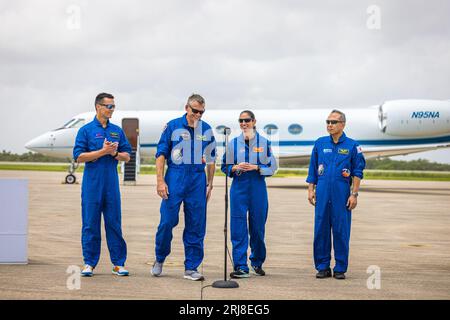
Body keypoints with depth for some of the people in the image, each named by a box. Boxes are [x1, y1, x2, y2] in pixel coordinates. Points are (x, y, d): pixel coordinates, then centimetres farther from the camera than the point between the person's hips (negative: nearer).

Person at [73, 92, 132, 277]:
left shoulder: (117, 131, 11)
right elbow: (79, 157, -7)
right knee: (90, 223, 1)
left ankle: (118, 263, 9)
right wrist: (103, 151, -13)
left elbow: (127, 156, 12)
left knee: (114, 223, 4)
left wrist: (115, 153, -8)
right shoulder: (86, 130, 0)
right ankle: (89, 263, 9)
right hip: (92, 183, -3)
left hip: (111, 183, 3)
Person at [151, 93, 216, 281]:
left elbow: (211, 159, 17)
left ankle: (191, 268, 10)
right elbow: (161, 154, 0)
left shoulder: (207, 130, 11)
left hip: (198, 180, 3)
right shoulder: (173, 126, 1)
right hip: (175, 177, -3)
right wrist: (160, 180, -8)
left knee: (196, 226, 3)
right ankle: (159, 259, 17)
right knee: (167, 221, -5)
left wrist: (209, 184, 13)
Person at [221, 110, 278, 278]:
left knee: (258, 225, 8)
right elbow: (225, 167, 12)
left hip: (258, 187, 0)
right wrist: (235, 167, -9)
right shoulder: (233, 143, 8)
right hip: (239, 187, 1)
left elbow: (272, 167, 3)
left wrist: (256, 167, -12)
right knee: (238, 227, -6)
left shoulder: (264, 142, 4)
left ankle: (257, 262, 26)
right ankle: (241, 267, -4)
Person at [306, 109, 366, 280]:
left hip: (342, 195, -2)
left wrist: (354, 194, -4)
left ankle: (340, 268, 9)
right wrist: (311, 189, 7)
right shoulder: (320, 143, 9)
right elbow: (313, 169, 13)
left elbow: (357, 172, 2)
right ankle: (322, 267, 13)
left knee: (341, 231, 0)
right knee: (321, 230, 3)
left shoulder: (352, 145, 2)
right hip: (322, 194, 2)